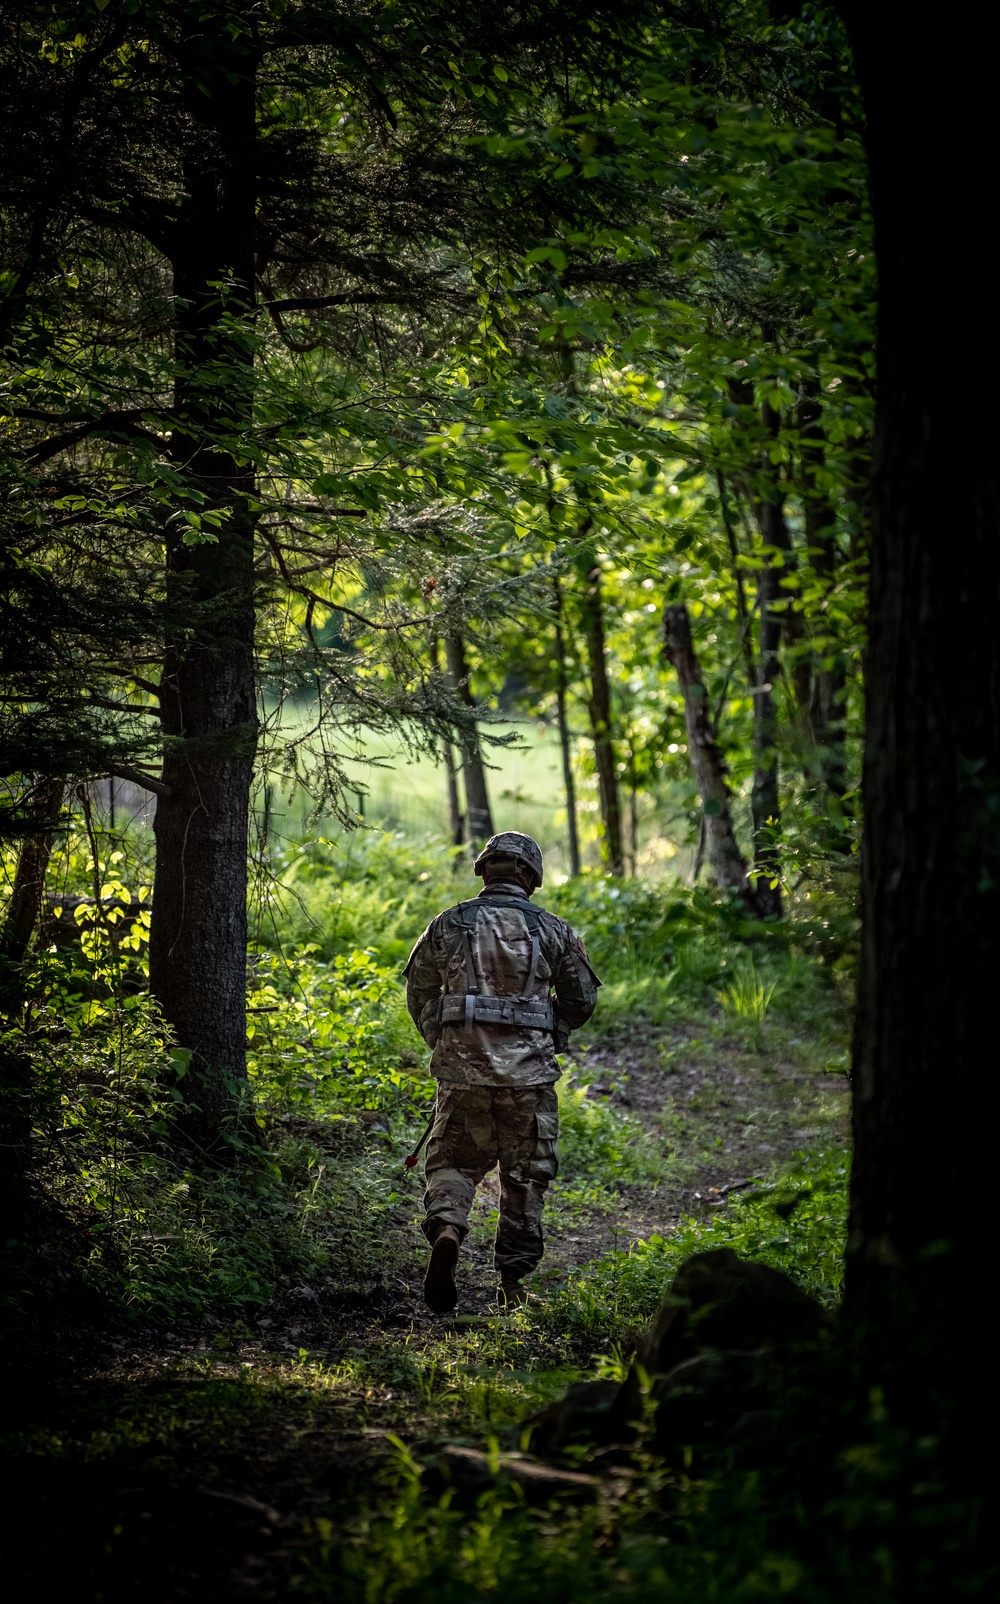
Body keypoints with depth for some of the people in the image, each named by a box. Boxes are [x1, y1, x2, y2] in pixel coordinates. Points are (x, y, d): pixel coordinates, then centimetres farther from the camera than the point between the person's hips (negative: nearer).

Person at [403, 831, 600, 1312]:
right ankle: (512, 1280, 15)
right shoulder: (552, 930, 3)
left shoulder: (449, 924, 4)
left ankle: (445, 1228, -17)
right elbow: (581, 1002, 7)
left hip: (461, 1065, 0)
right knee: (525, 1175, 11)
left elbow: (418, 994, 8)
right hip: (528, 1070, 0)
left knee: (453, 1161, 12)